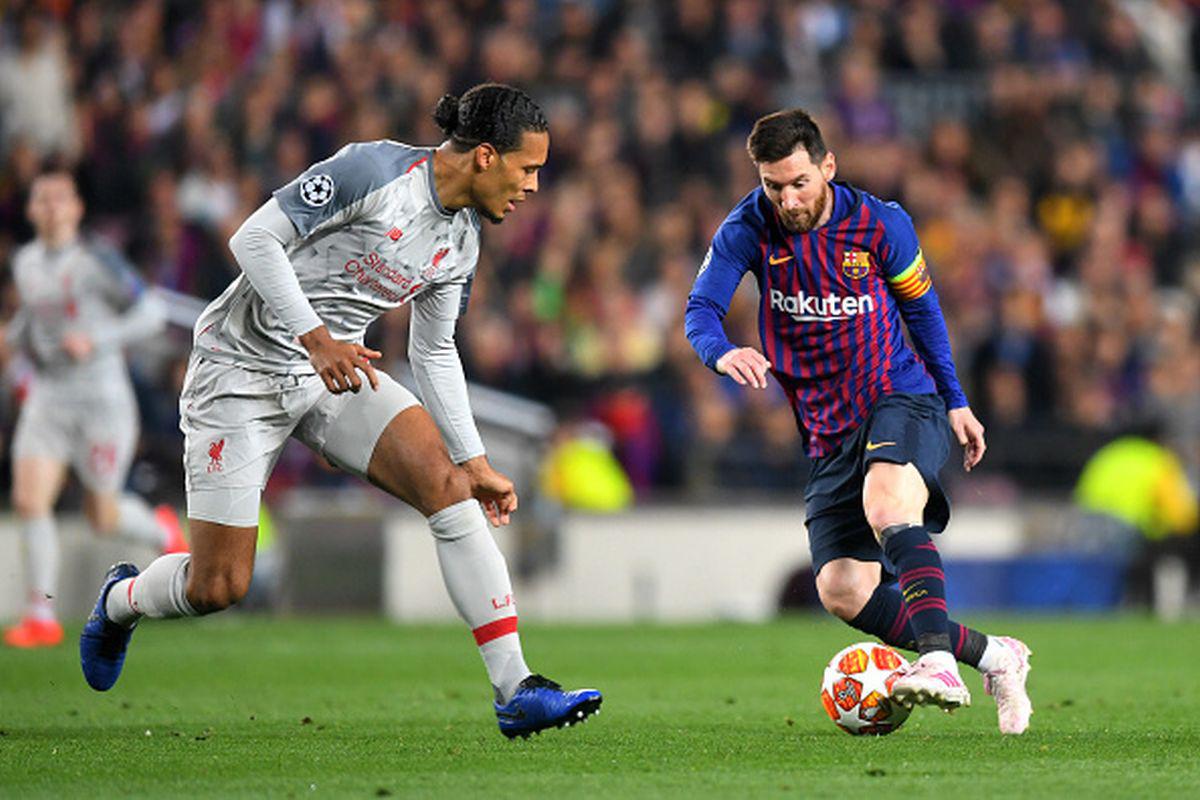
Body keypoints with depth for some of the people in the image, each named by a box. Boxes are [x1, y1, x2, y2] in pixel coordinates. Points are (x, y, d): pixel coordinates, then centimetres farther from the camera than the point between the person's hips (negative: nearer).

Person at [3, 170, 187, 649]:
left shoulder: (96, 262, -11)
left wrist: (96, 340, -21)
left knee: (102, 518, 4)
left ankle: (163, 531, 39)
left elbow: (150, 314, -10)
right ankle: (41, 617, -5)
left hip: (101, 398, -5)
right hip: (47, 398, 5)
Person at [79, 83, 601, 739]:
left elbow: (434, 352, 15)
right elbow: (254, 238, -22)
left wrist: (474, 462, 12)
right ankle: (121, 600, 31)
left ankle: (515, 690, -20)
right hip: (243, 366, -6)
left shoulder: (462, 242, 4)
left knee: (446, 483, -18)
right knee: (217, 586, -6)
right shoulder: (376, 170, -20)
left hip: (337, 367, 6)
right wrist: (316, 337, -29)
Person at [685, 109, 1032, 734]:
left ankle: (939, 661, -47)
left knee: (884, 500, -37)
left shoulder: (879, 224, -7)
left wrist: (955, 401, 14)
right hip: (829, 433, 3)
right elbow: (700, 311, -12)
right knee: (842, 591, -11)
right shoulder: (748, 229, -5)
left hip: (902, 400, -3)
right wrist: (723, 353, -36)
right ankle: (990, 657, 2)